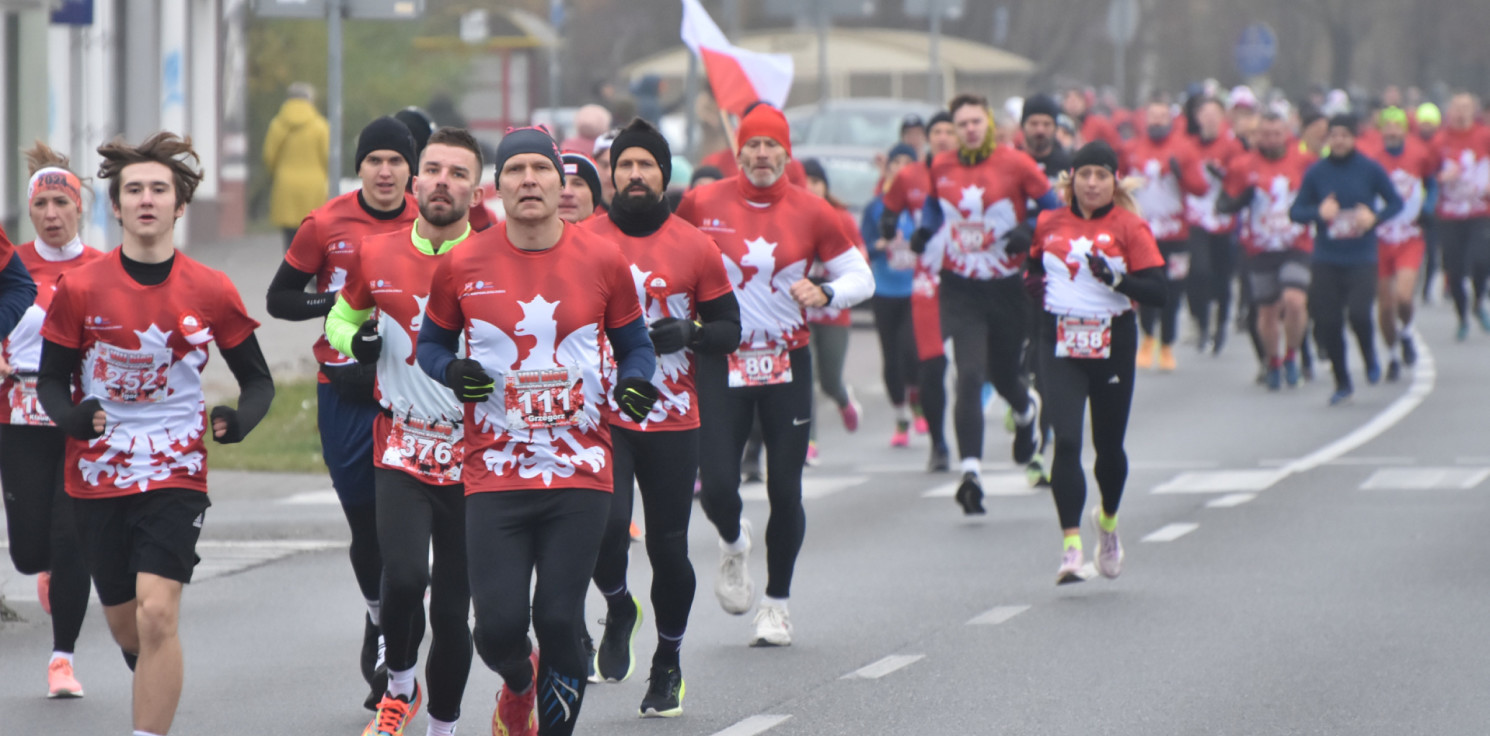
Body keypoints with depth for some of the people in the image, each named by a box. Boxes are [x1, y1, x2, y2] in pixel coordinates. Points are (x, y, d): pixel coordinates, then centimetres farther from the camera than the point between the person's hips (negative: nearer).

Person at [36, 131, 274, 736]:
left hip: (176, 473, -2)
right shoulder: (80, 289, -4)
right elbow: (51, 379, 2)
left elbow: (257, 378, 5)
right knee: (124, 624, 13)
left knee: (156, 614, -19)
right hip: (96, 475, 2)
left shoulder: (211, 293, -4)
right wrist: (72, 416, -20)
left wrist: (239, 420, -17)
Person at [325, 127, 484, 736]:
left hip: (473, 456, -1)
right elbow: (340, 318, 21)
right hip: (400, 452, 1)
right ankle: (400, 686, 7)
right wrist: (356, 342, -1)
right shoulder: (376, 258, 2)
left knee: (452, 609, 4)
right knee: (403, 576, -21)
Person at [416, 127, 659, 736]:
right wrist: (450, 372, -8)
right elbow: (432, 342, 14)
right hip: (495, 475, 0)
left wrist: (635, 382, -9)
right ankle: (519, 683, 31)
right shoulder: (462, 266, 0)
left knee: (558, 620, -6)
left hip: (580, 475, 0)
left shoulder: (602, 262, 1)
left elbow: (633, 343, 13)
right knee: (498, 627, -6)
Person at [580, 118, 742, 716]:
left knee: (669, 546, 5)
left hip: (673, 422, 1)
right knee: (605, 520, -22)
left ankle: (669, 662, 25)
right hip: (601, 416, -1)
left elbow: (729, 329, 6)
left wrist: (687, 335, -14)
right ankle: (618, 610, 10)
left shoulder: (695, 249, 0)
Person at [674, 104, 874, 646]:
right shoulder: (702, 204, -2)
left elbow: (860, 277, 4)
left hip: (787, 363, 0)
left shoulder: (812, 213, -2)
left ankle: (777, 603, 19)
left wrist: (825, 294, -15)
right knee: (717, 486, -10)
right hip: (721, 362, 0)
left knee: (785, 490, 0)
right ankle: (733, 545, 27)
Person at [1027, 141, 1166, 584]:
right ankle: (1071, 547, -16)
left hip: (1112, 344, -1)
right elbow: (1035, 262, 25)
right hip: (1060, 346, 1)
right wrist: (1033, 281, 3)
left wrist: (1114, 279, -26)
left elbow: (1157, 292, -11)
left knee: (1109, 447, 12)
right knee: (1065, 442, -14)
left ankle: (1108, 521, 42)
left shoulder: (1129, 228, -4)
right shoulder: (1049, 224, 6)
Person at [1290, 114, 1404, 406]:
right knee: (1327, 324, 0)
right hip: (1325, 259, 2)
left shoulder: (1370, 169, -2)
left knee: (1359, 313, -20)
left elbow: (1396, 203, 6)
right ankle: (1342, 383, 20)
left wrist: (1375, 217, -12)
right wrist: (1318, 212, -16)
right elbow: (1295, 211, 4)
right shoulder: (1316, 172, 2)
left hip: (1361, 258, -2)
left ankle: (1370, 359, 12)